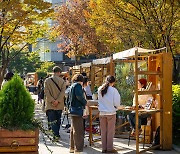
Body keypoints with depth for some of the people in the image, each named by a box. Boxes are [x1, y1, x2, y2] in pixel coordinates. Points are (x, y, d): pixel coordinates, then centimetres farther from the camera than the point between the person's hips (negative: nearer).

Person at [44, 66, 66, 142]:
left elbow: (46, 91, -9)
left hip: (50, 105, -1)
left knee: (52, 121, -3)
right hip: (59, 105, 1)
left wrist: (52, 100, -11)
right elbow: (63, 91, -9)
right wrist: (57, 101, -12)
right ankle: (56, 134, 22)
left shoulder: (47, 80, 0)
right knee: (58, 120, 15)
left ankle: (56, 135, -16)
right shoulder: (62, 81, 0)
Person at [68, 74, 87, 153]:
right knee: (79, 131, -7)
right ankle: (78, 149, -6)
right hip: (78, 110, -10)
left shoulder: (71, 87, 19)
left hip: (73, 110, 10)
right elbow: (79, 96, -21)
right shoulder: (78, 85, -9)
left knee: (73, 130, 16)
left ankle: (72, 148, 23)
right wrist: (85, 102, -6)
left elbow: (68, 99, 22)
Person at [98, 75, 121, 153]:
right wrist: (115, 106, 9)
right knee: (110, 131, 5)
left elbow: (100, 100, 10)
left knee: (103, 131, 11)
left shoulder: (100, 89, 1)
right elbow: (117, 103, -10)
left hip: (102, 113, 4)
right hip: (111, 113, -4)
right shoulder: (113, 90, -11)